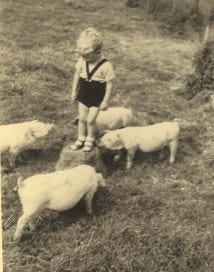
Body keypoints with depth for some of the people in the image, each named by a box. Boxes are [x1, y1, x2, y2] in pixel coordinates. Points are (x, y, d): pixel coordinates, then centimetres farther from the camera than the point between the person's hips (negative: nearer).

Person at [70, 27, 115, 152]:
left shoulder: (106, 65, -23)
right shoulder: (82, 61, -9)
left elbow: (109, 84, -16)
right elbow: (77, 75, 6)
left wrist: (106, 101, -12)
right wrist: (74, 91, 11)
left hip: (97, 97, -4)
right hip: (84, 94, 4)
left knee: (90, 120, 3)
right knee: (82, 118, 12)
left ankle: (90, 140, 27)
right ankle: (81, 139, 31)